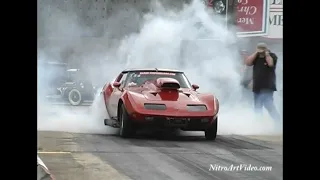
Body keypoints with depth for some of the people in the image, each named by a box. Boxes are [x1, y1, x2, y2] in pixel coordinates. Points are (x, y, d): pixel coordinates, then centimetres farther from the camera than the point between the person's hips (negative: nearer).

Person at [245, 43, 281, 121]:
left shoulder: (272, 55, -1)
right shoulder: (256, 57, 11)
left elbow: (271, 63, -21)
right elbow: (248, 62, -3)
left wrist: (266, 54, -10)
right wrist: (256, 53, -5)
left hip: (267, 87, -6)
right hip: (257, 87, 6)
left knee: (269, 105, -17)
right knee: (257, 108, 12)